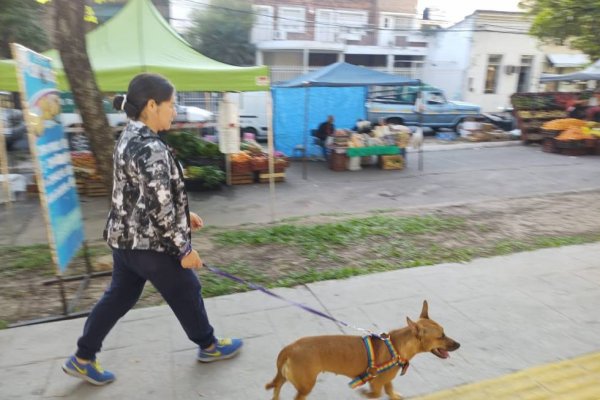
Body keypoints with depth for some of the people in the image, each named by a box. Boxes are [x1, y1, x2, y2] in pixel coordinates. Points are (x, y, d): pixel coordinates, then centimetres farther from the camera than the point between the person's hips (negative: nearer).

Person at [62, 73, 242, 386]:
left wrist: (184, 214, 19)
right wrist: (185, 248, -16)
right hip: (149, 243, -9)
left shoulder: (130, 137, 7)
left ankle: (82, 358, 36)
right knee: (186, 292, 11)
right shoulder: (150, 148, -25)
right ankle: (209, 346, 33)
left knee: (118, 298, 22)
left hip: (125, 238, 9)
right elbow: (159, 206, -24)